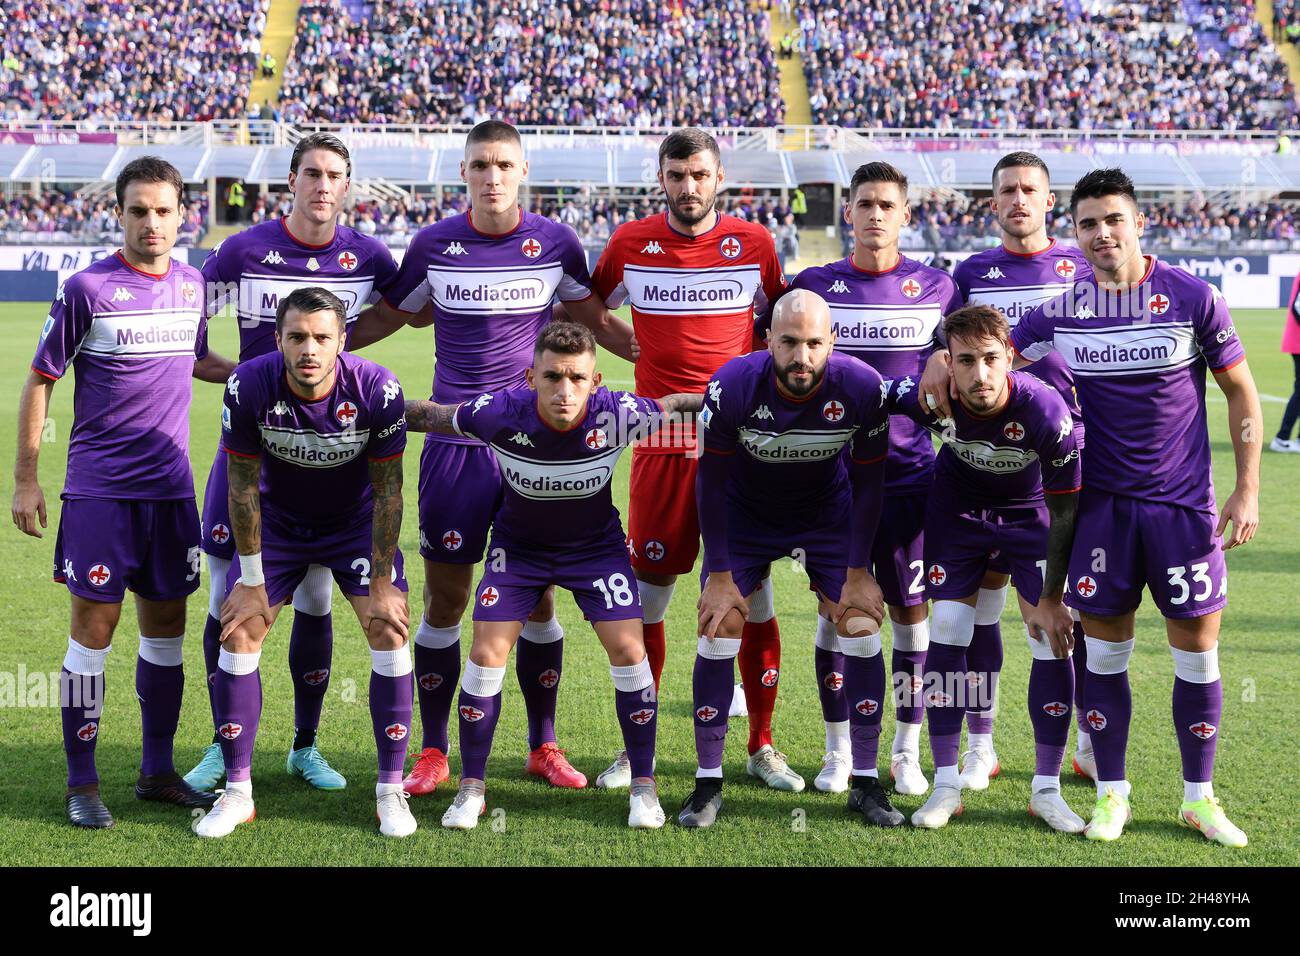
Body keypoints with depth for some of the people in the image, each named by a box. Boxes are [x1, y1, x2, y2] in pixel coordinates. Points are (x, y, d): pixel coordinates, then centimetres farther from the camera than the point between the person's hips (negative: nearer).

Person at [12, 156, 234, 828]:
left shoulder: (191, 284, 7)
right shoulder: (87, 289, -8)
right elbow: (39, 381, -2)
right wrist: (25, 480, -3)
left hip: (171, 488, 5)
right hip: (99, 489, -5)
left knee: (166, 626, 10)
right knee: (94, 627, -1)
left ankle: (157, 772, 23)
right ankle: (81, 783, 10)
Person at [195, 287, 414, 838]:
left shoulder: (377, 390, -28)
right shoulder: (249, 386, -27)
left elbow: (387, 491, -17)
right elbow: (243, 486, -14)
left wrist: (381, 584, -14)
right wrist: (251, 581, -11)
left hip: (357, 522, -1)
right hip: (278, 520, 1)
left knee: (389, 629, -13)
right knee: (239, 633, -7)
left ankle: (391, 791, 0)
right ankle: (237, 792, 7)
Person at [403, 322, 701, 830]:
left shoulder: (617, 415, -30)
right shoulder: (500, 412, -30)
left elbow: (673, 405, -8)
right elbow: (431, 415, -11)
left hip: (596, 544, 0)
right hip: (518, 545, 0)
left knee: (628, 649, -11)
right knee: (487, 652, -8)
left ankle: (643, 786, 7)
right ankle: (471, 789, 10)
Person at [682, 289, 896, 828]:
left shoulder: (862, 388, -26)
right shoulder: (733, 387, -29)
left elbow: (868, 481, -10)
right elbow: (711, 479, -14)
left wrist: (858, 572, -9)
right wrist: (719, 575, -13)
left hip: (829, 512, 1)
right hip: (746, 511, -1)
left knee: (862, 627, -8)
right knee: (720, 626, -10)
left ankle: (865, 783, 5)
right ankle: (708, 783, 2)